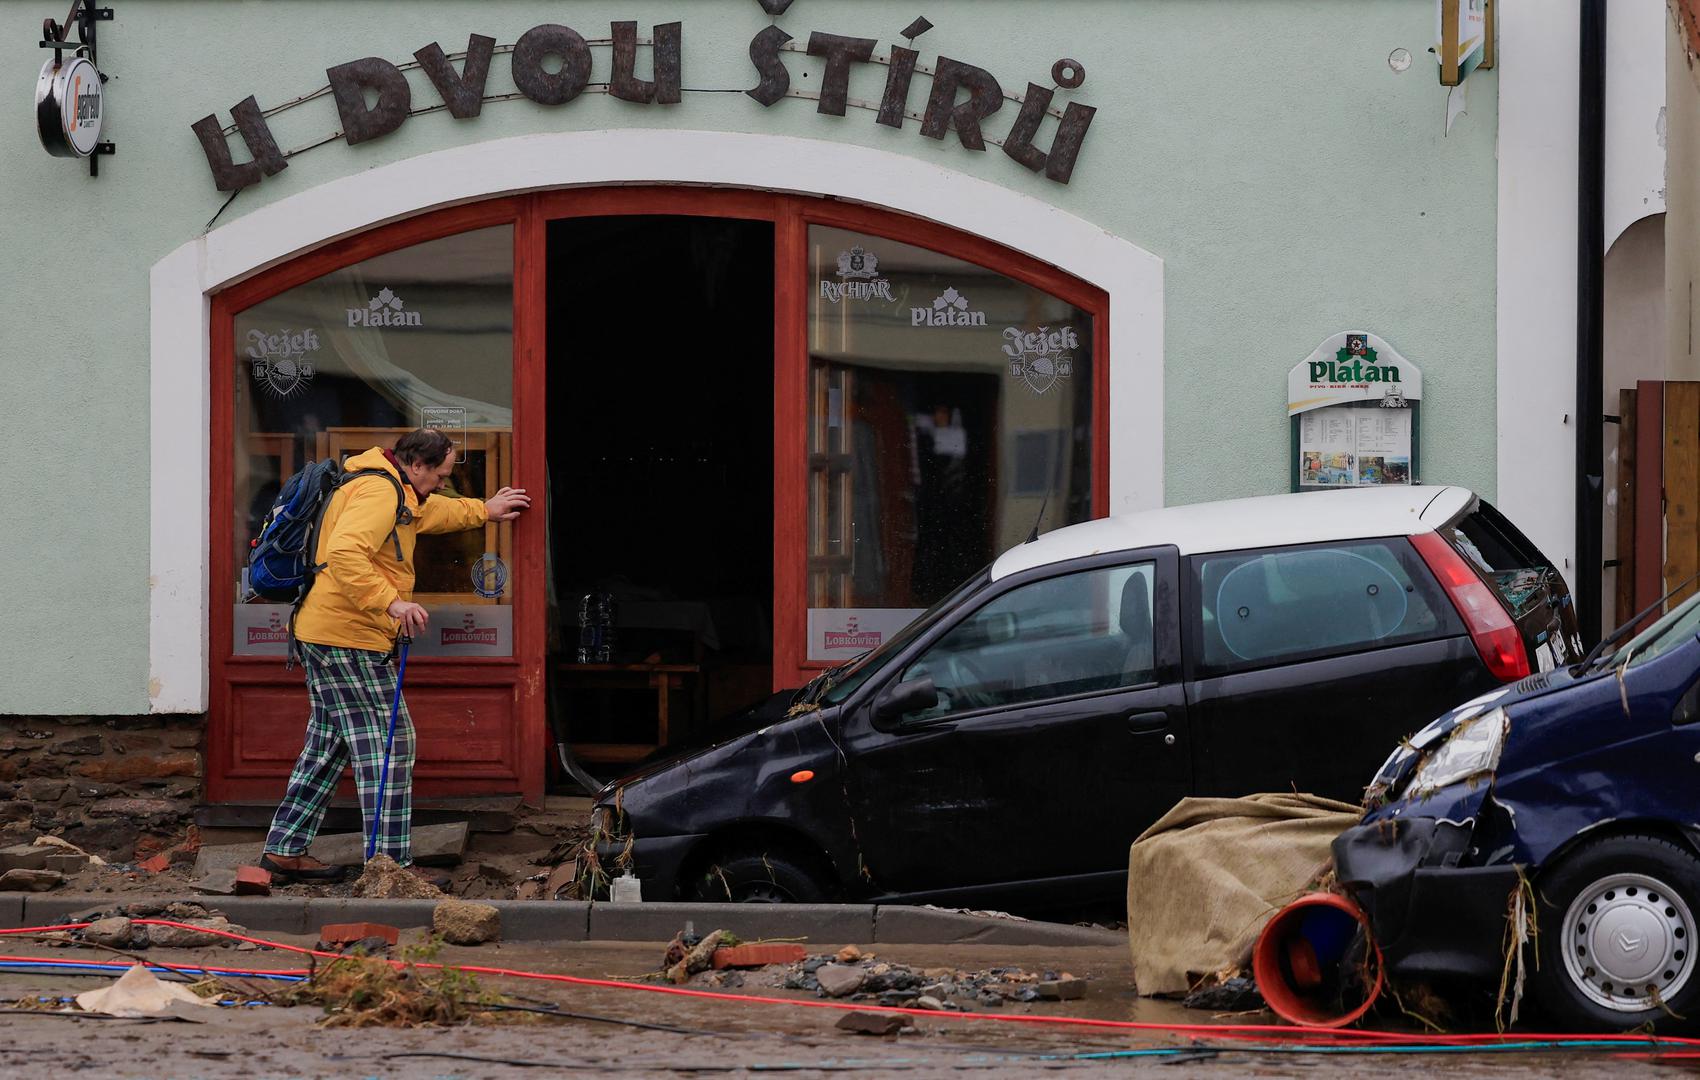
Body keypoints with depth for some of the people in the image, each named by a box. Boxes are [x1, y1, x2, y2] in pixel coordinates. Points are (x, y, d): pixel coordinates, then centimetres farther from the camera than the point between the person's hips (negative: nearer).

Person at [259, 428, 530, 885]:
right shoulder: (379, 491, -16)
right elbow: (344, 552, -31)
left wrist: (484, 510, 52)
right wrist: (390, 601, -32)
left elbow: (433, 511, 43)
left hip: (323, 634, 11)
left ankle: (285, 850, 17)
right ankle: (391, 862, -8)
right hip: (350, 638, -11)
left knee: (328, 744, 15)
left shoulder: (399, 493, 19)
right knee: (388, 743, -7)